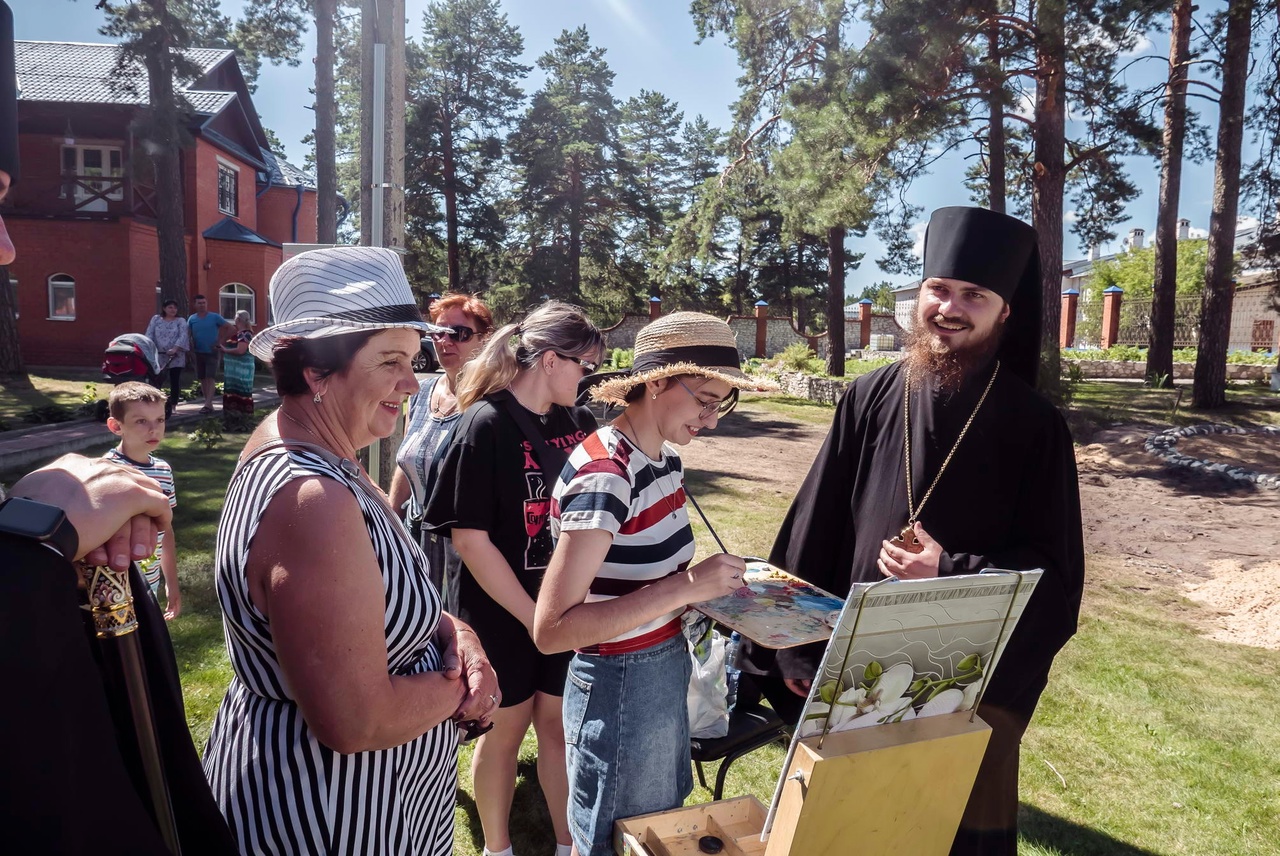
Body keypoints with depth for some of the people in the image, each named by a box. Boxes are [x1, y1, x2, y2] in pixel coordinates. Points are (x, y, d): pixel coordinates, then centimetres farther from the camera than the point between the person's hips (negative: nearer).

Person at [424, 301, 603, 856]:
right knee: (507, 730, 14)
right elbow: (469, 538, -18)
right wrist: (532, 617, -16)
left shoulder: (579, 423, 0)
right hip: (504, 615, -4)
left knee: (561, 725, 16)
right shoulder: (487, 425, -17)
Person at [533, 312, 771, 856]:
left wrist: (712, 580, -3)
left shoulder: (665, 457, 0)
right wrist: (685, 587, -30)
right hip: (620, 687, -8)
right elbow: (551, 629, -28)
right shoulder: (603, 476, -26)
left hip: (667, 670, 8)